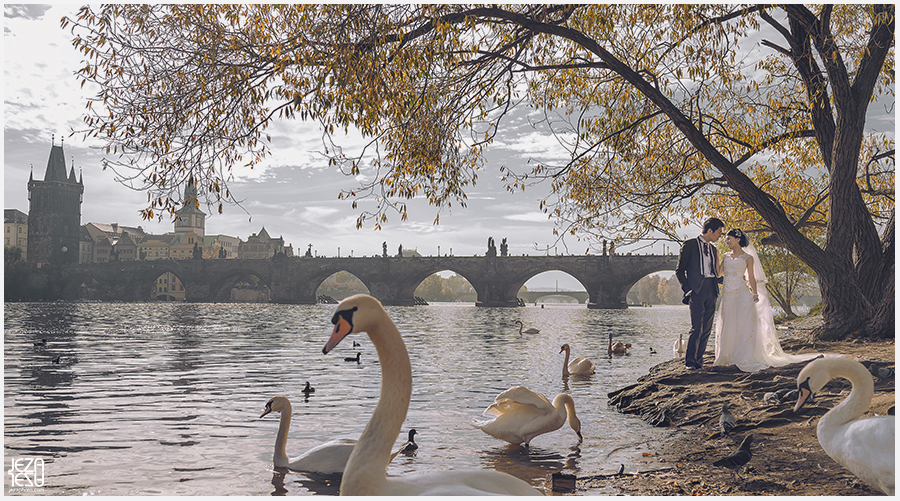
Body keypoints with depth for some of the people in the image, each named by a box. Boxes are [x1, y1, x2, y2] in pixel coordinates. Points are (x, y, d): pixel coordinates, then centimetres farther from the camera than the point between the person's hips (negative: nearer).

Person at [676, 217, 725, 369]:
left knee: (707, 329, 4)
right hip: (697, 290, -6)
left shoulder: (713, 249, 21)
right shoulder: (690, 245, 1)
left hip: (711, 290, 6)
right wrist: (687, 290, -8)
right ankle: (690, 361, -1)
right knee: (697, 328, -11)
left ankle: (698, 360, 11)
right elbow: (680, 270, 0)